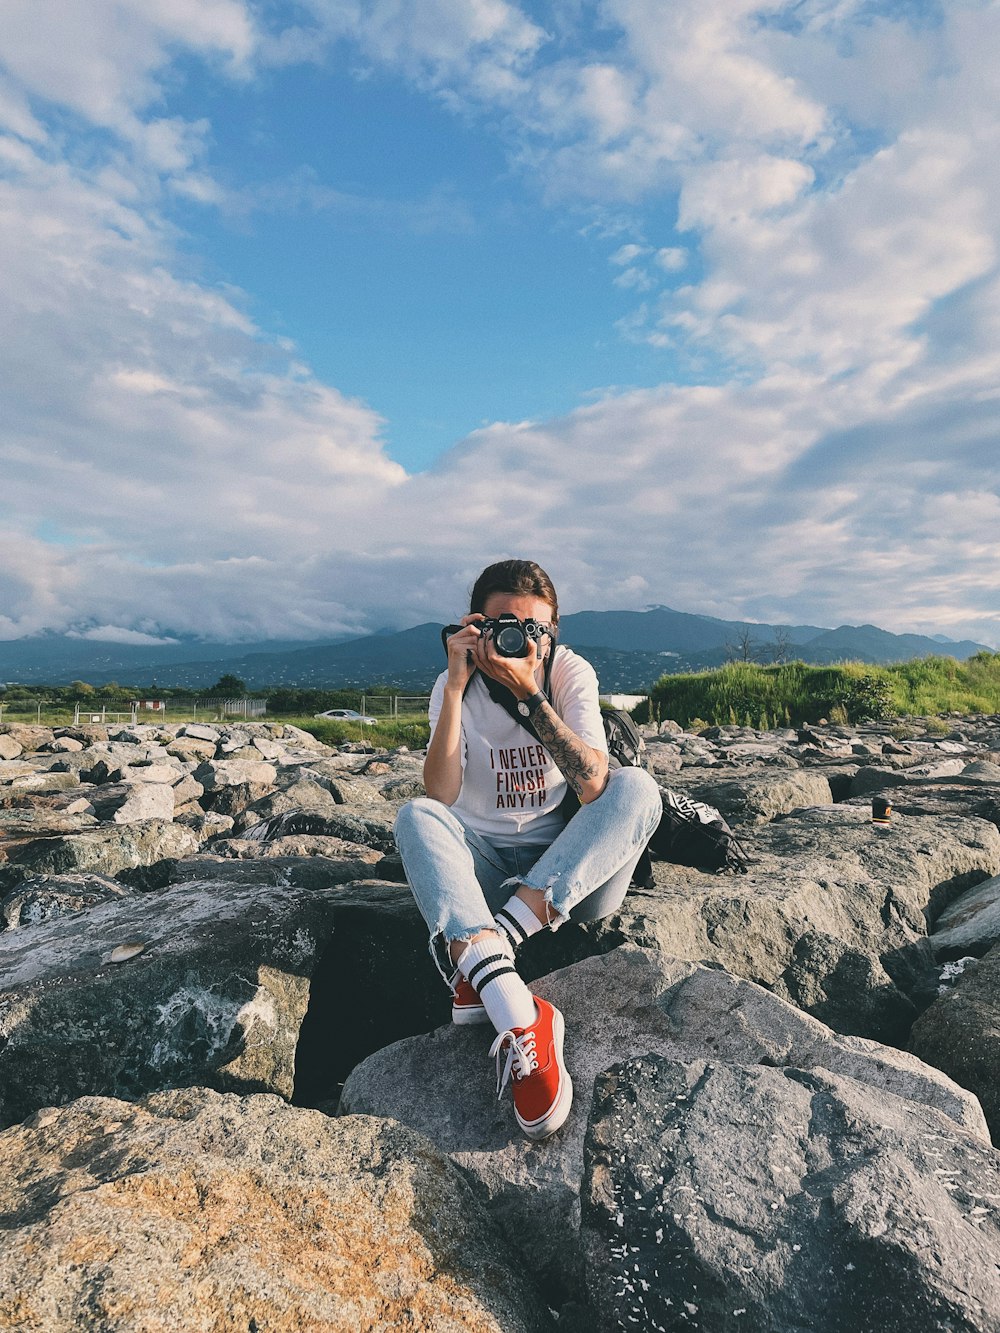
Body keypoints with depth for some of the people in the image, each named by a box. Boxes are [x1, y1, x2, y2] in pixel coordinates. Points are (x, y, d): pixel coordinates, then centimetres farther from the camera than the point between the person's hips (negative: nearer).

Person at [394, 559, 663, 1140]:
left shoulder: (572, 673, -8)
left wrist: (528, 693, -28)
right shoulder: (456, 687, -6)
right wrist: (457, 685, -27)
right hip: (483, 866, 1)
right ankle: (518, 1017, -45)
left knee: (637, 787, -25)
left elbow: (594, 786, -23)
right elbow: (441, 797, -22)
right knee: (416, 816, -28)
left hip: (568, 872, 0)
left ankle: (485, 950, -33)